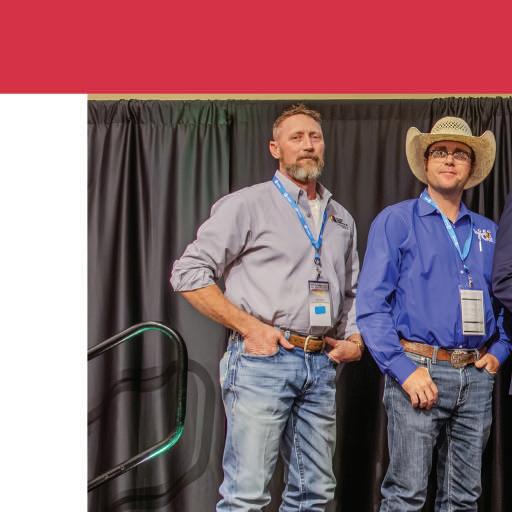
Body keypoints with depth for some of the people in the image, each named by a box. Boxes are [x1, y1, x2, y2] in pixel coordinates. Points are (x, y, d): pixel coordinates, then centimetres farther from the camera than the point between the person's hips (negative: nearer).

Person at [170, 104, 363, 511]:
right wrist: (249, 326, -11)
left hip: (322, 364, 6)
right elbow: (189, 272, -5)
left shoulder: (342, 219, 18)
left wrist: (355, 340, 8)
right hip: (263, 358, -6)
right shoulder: (248, 204, -1)